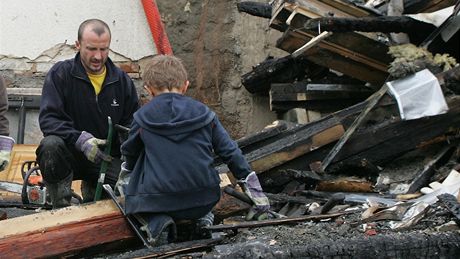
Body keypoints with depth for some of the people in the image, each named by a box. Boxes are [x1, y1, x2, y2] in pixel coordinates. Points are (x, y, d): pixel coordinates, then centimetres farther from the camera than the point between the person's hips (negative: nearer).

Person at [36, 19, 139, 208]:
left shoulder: (122, 81, 4)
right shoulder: (60, 74, -6)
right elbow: (48, 118, -15)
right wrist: (80, 140, -31)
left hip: (108, 157, 3)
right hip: (71, 154, -3)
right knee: (51, 145, -36)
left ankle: (91, 188, 15)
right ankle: (61, 207, -16)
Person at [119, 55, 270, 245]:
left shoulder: (142, 117, 1)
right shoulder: (203, 113, 3)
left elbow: (130, 151, 19)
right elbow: (229, 151, 6)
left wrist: (126, 169, 43)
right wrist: (252, 186, 15)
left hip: (158, 200, -3)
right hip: (204, 199, 3)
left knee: (126, 187, 24)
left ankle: (156, 221, -4)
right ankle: (203, 217, 7)